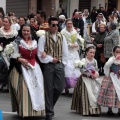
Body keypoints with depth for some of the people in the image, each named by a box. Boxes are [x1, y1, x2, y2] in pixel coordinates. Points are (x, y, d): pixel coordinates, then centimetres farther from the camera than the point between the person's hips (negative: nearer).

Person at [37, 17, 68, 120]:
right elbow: (40, 53, -7)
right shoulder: (43, 37, -4)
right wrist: (51, 59, -9)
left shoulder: (61, 37, 8)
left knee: (60, 87, 0)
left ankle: (50, 105, 26)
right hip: (48, 65, -3)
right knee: (49, 89, -1)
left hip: (59, 65, 3)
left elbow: (65, 52, 10)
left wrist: (63, 63, 4)